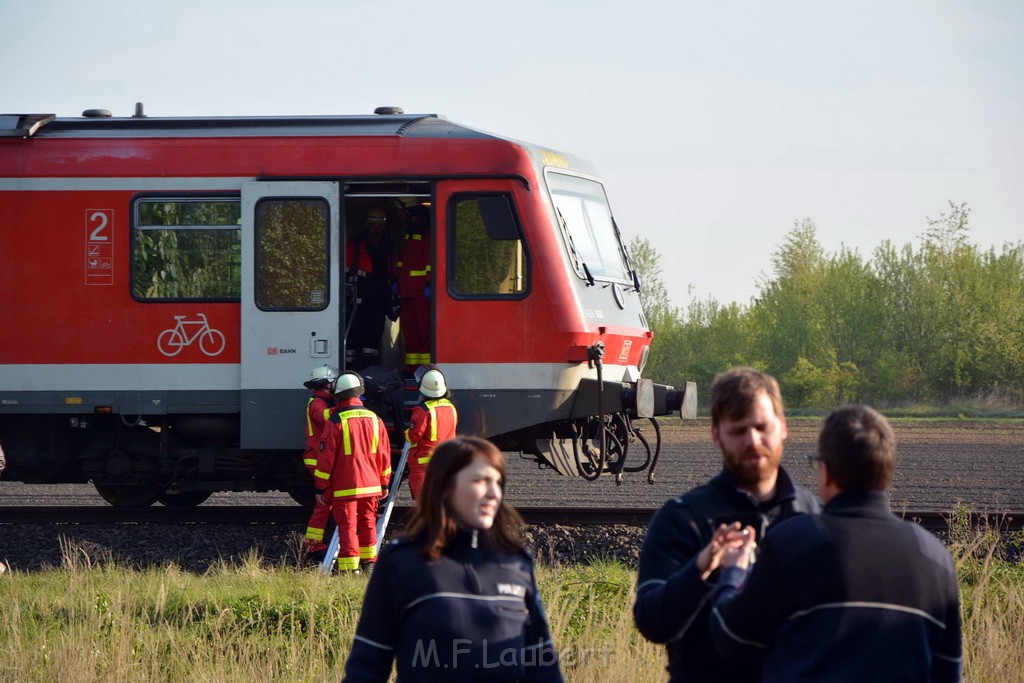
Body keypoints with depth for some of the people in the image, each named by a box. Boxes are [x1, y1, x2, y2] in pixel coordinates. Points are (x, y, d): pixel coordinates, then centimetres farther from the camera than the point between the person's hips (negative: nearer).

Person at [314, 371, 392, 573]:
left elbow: (326, 457, -9)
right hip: (371, 485, 5)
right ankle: (369, 562, 30)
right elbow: (384, 454, 12)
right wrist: (384, 484, 21)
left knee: (347, 527, -3)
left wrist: (322, 488, -3)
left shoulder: (336, 421, -10)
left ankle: (350, 568, -8)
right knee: (367, 524, 19)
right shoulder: (375, 419, 6)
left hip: (344, 487, -5)